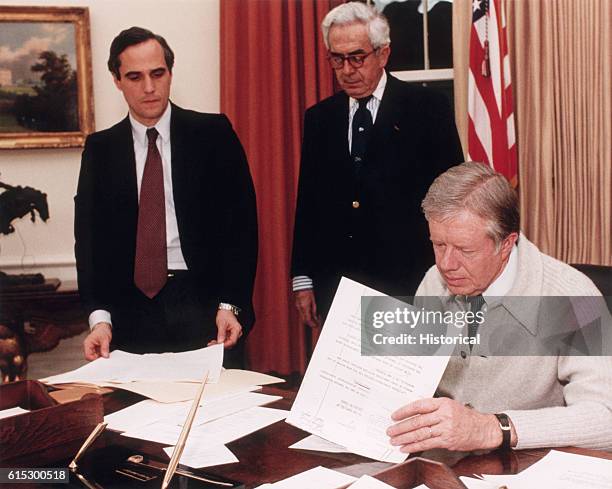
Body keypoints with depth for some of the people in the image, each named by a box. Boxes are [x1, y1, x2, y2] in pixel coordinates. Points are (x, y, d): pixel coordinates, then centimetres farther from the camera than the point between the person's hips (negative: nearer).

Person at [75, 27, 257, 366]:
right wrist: (100, 316, -9)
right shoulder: (100, 149, 8)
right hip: (130, 315, 2)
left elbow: (241, 220, -2)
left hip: (204, 303, -1)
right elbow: (89, 236, 4)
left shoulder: (213, 133, 1)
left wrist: (231, 304, -11)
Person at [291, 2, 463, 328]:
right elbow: (307, 203, 11)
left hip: (409, 285, -3)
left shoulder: (428, 108, -2)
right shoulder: (318, 118, 10)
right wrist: (303, 279, 7)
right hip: (336, 286, 3)